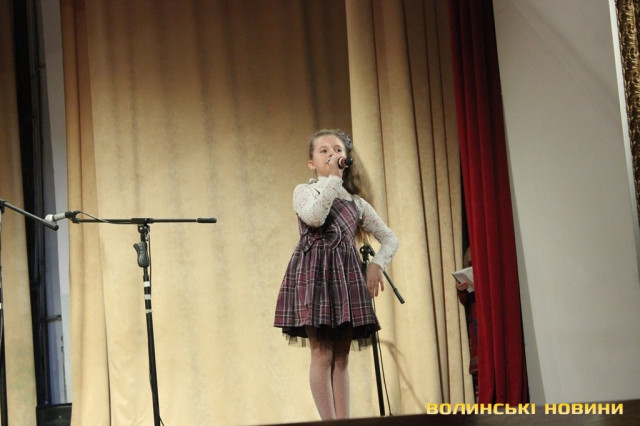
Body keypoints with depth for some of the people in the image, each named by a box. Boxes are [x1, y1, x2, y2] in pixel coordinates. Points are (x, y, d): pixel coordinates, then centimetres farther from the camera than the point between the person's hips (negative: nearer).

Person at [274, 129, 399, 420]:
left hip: (347, 276, 4)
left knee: (341, 357, 3)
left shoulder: (357, 201, 18)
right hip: (314, 275, -4)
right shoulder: (304, 191, 6)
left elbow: (389, 238, 19)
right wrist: (333, 179, -11)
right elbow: (315, 217, -17)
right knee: (323, 354, -9)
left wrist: (377, 264, 0)